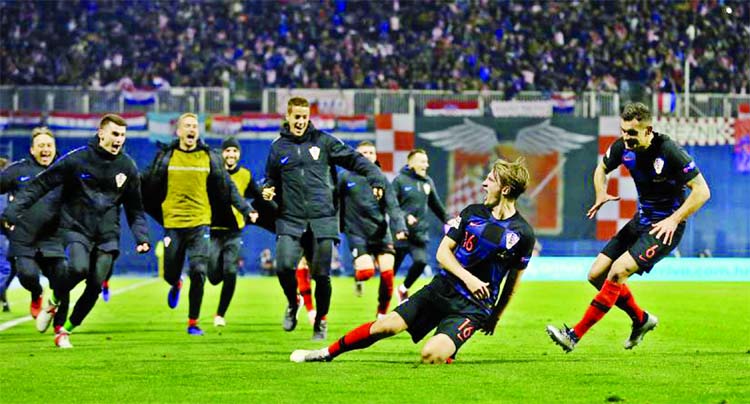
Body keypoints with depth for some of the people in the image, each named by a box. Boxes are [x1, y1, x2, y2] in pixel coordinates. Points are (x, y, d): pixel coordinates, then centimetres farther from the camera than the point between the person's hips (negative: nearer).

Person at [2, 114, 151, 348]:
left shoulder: (127, 167, 4)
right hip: (76, 228, -3)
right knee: (78, 268, -28)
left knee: (96, 285, -4)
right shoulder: (77, 159, -8)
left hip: (108, 235, 4)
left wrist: (141, 237, 3)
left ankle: (65, 330, 14)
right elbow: (40, 185, -7)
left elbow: (135, 208, 15)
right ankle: (54, 302, 3)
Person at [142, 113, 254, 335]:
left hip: (200, 224, 0)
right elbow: (149, 187, 9)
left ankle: (193, 322, 0)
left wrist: (245, 210, 4)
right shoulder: (166, 157, 4)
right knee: (170, 274, 5)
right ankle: (176, 285, 44)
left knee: (199, 273, -12)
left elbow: (227, 188, 9)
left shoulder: (210, 157, 6)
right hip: (173, 223, 0)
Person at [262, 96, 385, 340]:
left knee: (322, 275, -2)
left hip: (322, 220, -1)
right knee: (284, 266, -18)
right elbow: (272, 178, 23)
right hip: (290, 220, 1)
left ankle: (321, 321, 20)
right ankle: (293, 304, 13)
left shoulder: (322, 141, 6)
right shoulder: (278, 147, 12)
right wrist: (268, 190, 1)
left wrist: (376, 177, -9)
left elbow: (353, 159, 4)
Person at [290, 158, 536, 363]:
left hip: (472, 308, -4)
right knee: (386, 326, -4)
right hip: (441, 289, 4)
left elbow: (513, 280, 4)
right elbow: (443, 251, 2)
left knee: (431, 355, -26)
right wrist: (467, 277, -16)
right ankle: (328, 353, 12)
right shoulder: (473, 213, 4)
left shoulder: (522, 234, -8)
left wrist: (495, 317, 11)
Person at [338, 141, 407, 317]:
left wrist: (400, 228, -16)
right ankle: (358, 276, 19)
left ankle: (382, 313, 11)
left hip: (381, 233, 2)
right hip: (357, 233, -2)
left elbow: (392, 206, -2)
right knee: (367, 271, -19)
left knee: (387, 272, -8)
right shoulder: (345, 177, 0)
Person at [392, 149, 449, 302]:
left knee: (421, 262, -13)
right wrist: (404, 216, -23)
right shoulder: (400, 180, -7)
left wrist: (447, 220, 19)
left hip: (420, 233, 4)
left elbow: (435, 204, 19)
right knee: (393, 266, 2)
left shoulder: (428, 182, 9)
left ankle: (404, 288, 12)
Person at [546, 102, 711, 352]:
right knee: (596, 275, 2)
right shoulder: (623, 147, -4)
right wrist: (601, 195, -2)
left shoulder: (669, 151, -22)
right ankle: (641, 320, 25)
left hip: (665, 228, -8)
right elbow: (602, 168, 18)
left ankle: (575, 335, -20)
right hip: (641, 220, 8)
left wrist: (674, 219, -25)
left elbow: (702, 191, -19)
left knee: (618, 271, -23)